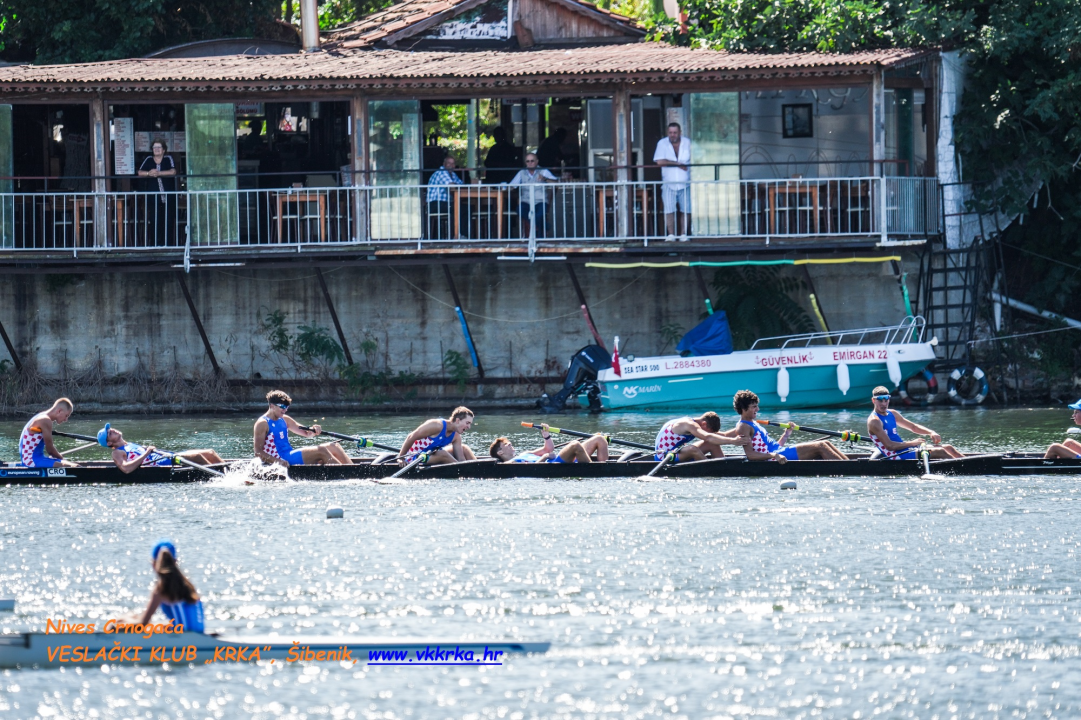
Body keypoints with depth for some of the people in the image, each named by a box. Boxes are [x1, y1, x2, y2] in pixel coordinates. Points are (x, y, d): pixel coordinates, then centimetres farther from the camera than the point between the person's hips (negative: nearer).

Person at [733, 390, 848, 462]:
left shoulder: (754, 424, 25)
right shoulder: (743, 427, -5)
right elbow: (750, 454, -19)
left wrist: (786, 434, 11)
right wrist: (774, 455, -29)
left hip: (778, 454, 10)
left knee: (825, 444, 3)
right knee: (820, 446, -15)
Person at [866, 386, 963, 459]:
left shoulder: (892, 414, 14)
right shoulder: (874, 421, -13)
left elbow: (913, 427, 21)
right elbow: (889, 446, -19)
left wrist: (931, 433, 3)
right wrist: (912, 443, -15)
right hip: (896, 456, -10)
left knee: (948, 448, 7)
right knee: (939, 452, -19)